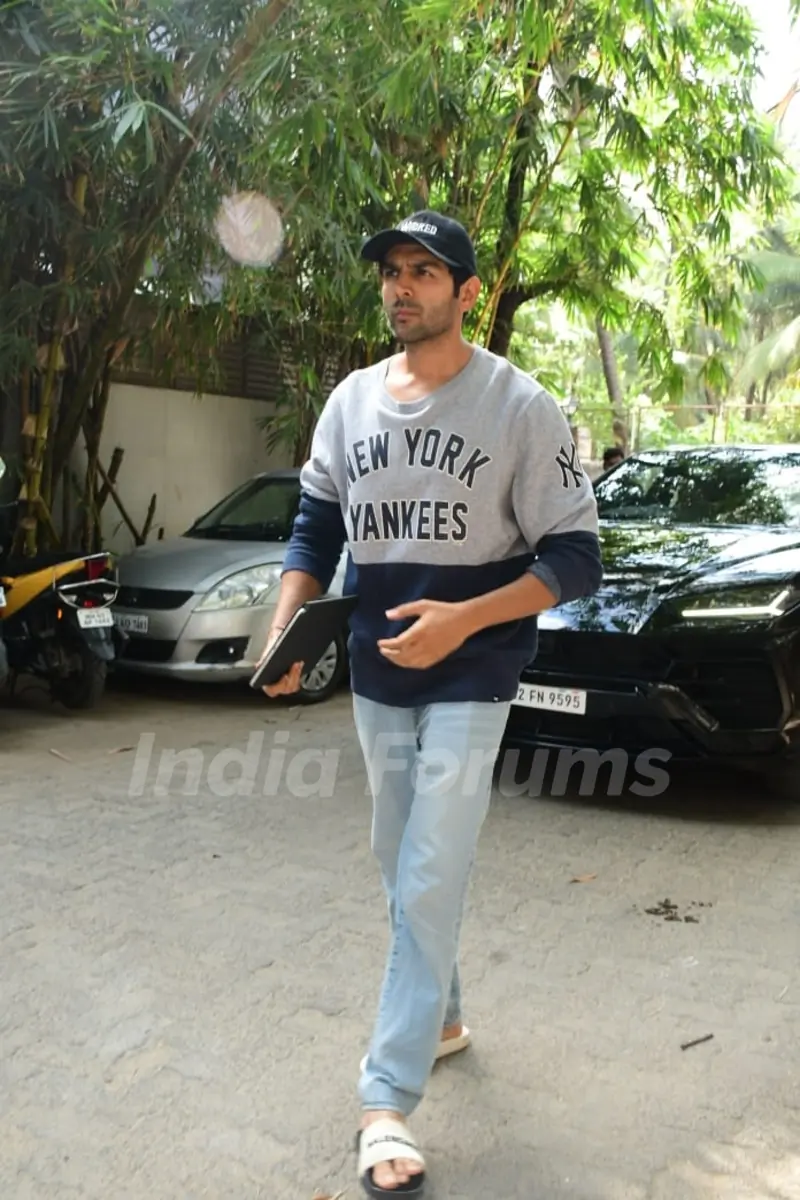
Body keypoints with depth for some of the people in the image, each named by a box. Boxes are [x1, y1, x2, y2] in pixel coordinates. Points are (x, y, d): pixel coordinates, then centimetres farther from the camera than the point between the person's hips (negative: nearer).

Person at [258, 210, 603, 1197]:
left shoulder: (519, 405, -10)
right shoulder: (352, 399, 5)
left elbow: (574, 558, -11)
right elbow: (316, 526, 11)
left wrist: (462, 619, -24)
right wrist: (285, 627, -5)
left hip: (469, 679, -5)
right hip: (376, 676, 6)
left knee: (429, 883, -7)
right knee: (402, 869, 17)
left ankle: (388, 1098, 4)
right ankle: (441, 1014, 39)